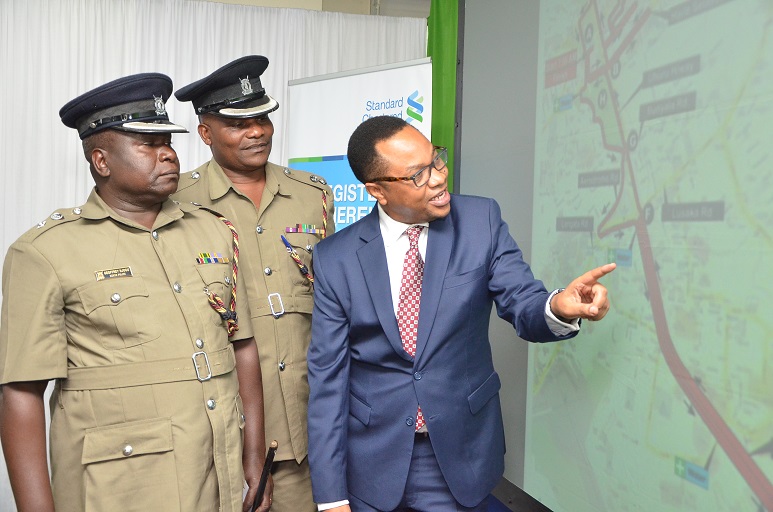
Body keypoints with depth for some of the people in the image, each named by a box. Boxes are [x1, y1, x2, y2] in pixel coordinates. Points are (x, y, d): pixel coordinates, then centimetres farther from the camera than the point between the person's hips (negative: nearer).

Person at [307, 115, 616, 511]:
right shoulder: (335, 258, -7)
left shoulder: (481, 221, -6)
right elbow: (327, 375, -6)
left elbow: (523, 305, -8)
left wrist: (558, 308, -33)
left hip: (460, 456, 1)